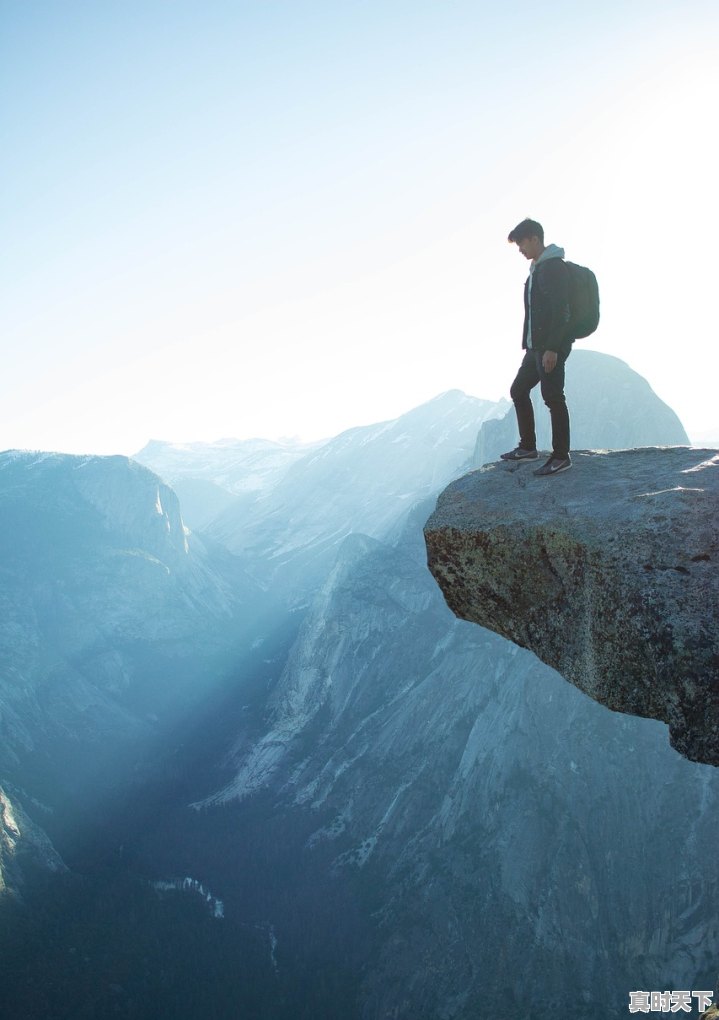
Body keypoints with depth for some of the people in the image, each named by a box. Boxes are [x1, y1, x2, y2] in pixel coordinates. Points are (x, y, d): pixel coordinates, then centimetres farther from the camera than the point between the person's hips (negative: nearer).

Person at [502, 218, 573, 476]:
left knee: (553, 398, -6)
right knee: (519, 391, 14)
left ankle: (561, 457, 2)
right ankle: (527, 446, 24)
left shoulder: (554, 267, -12)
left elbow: (561, 311, -20)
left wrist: (552, 348, -25)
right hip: (535, 347, 10)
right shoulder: (537, 268, 18)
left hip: (551, 347, -10)